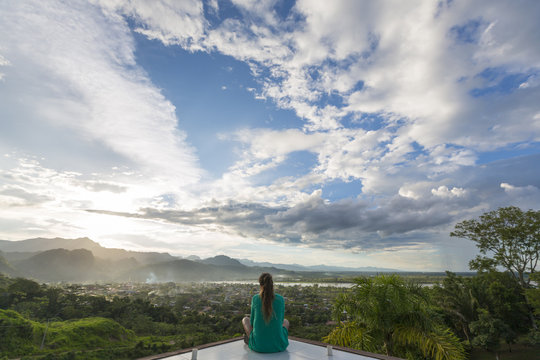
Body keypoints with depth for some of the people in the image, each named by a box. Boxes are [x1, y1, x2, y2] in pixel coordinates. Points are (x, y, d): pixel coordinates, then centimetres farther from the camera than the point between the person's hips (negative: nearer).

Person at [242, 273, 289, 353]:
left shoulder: (255, 299, -8)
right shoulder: (281, 299, -7)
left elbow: (253, 321, 6)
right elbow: (280, 320, 8)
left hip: (259, 345, 0)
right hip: (278, 345, 0)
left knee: (245, 319, 26)